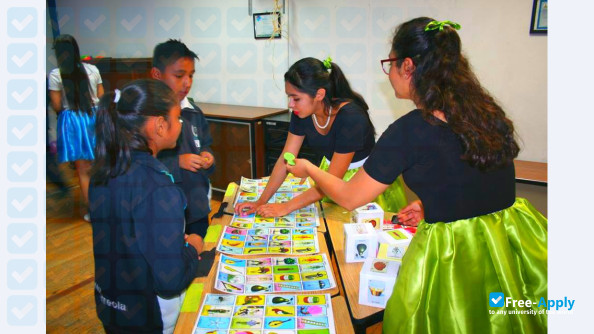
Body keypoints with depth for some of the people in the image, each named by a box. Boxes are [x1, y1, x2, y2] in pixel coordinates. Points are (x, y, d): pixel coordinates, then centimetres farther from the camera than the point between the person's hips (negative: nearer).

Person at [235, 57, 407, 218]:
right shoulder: (302, 112, -13)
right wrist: (261, 202, -16)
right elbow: (286, 158, -9)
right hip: (329, 168, 5)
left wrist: (286, 207, -31)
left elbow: (332, 181, -29)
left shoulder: (351, 117, -32)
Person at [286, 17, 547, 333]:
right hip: (514, 241, 6)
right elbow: (482, 187, 12)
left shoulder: (409, 130, -19)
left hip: (454, 257, -6)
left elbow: (348, 197, -7)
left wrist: (308, 169, 10)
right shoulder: (486, 109, 0)